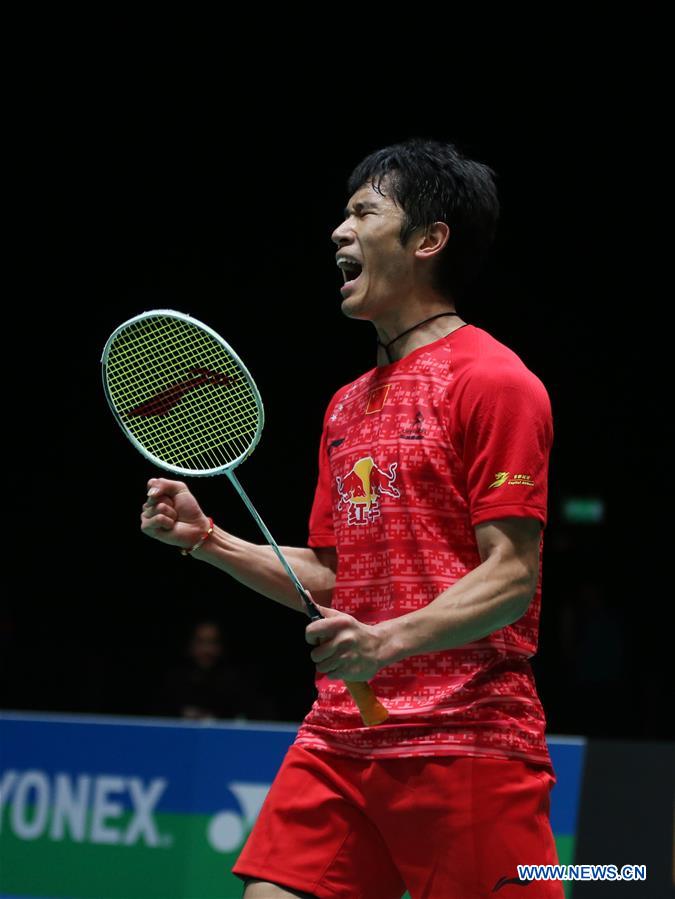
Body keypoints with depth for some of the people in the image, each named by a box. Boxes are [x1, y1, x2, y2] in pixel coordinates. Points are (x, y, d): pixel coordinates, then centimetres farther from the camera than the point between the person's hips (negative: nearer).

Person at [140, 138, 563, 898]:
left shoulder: (495, 382, -6)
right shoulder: (348, 405, 20)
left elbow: (512, 576, -13)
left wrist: (392, 641, -26)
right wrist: (207, 539, 11)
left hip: (465, 742, -7)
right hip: (340, 736, 7)